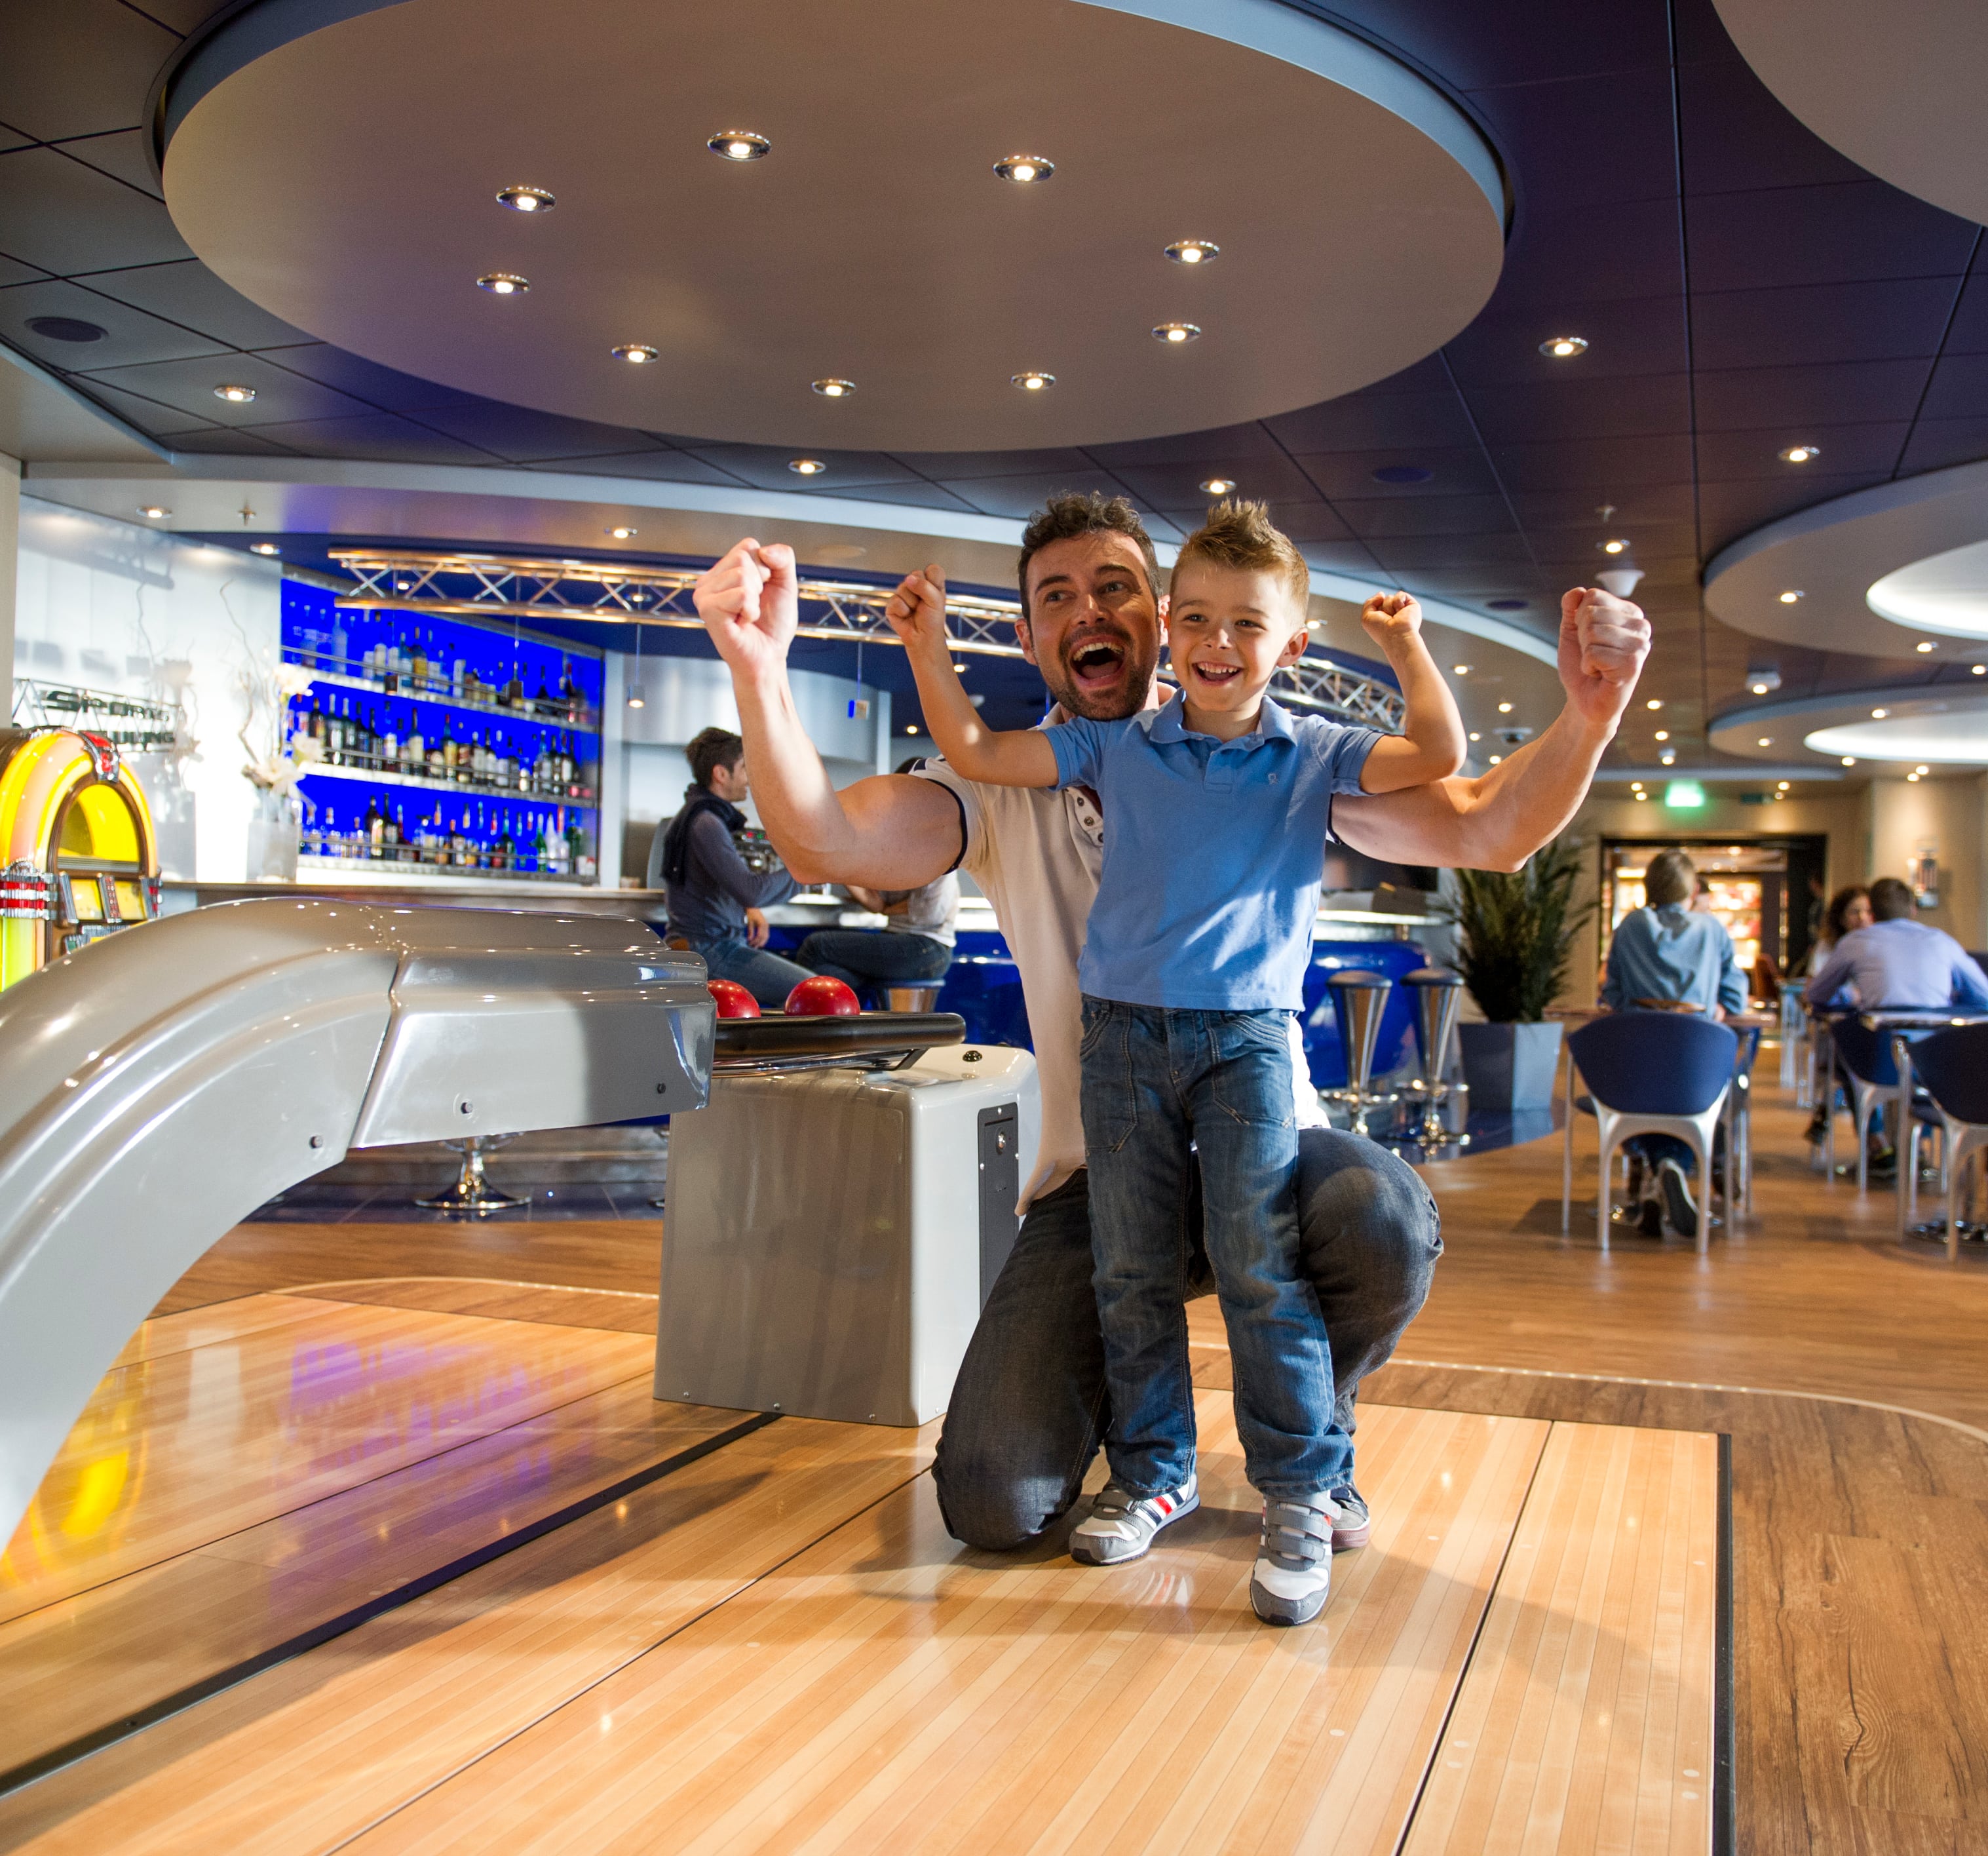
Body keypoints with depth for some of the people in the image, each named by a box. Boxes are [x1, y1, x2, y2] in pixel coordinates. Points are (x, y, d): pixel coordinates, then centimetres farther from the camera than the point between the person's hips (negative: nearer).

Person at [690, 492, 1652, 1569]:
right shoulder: (1003, 788, -1)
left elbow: (1481, 830, -8)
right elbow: (827, 844, -18)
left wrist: (1589, 717, -28)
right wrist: (759, 672, -36)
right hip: (1095, 1174, 1)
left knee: (1385, 1224, -36)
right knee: (995, 1503, -14)